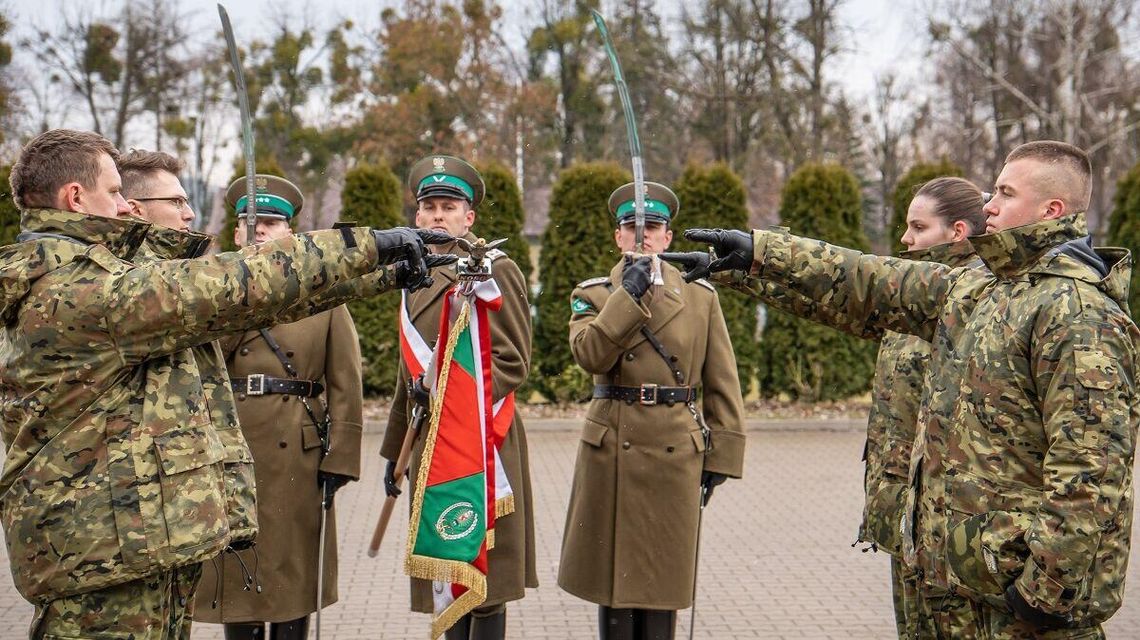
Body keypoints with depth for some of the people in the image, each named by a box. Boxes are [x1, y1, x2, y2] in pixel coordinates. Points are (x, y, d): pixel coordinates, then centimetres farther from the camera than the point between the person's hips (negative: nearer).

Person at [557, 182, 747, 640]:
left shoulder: (701, 297, 7)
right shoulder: (593, 295, 6)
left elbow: (722, 384, 6)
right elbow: (590, 355, -15)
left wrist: (721, 456, 2)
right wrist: (630, 294, -18)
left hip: (675, 452, 0)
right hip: (611, 451, 0)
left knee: (662, 575, 5)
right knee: (612, 567, 5)